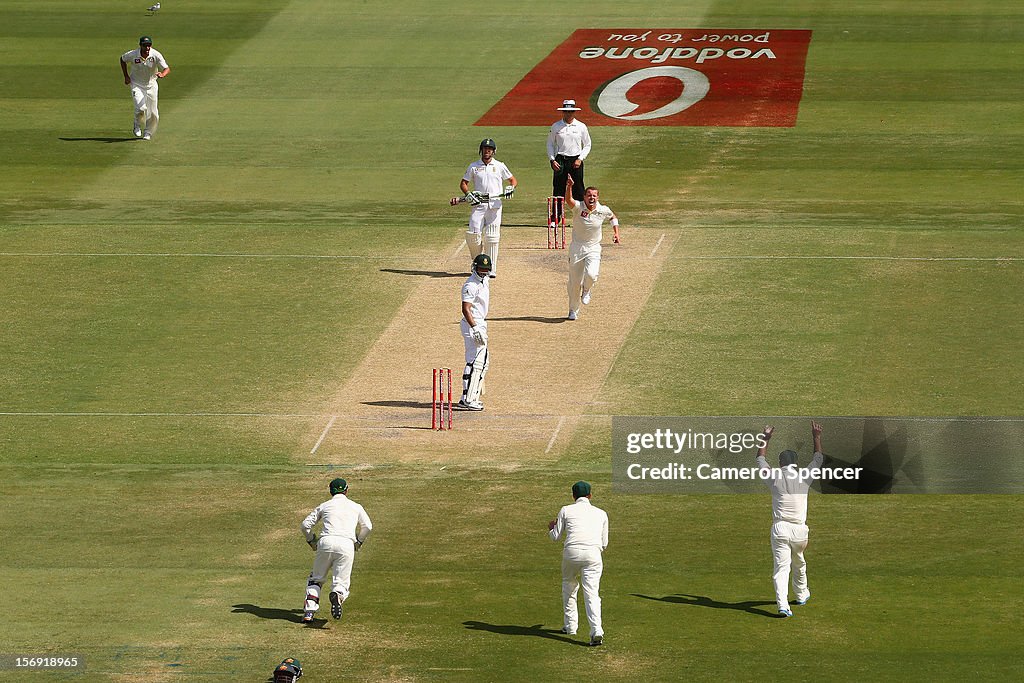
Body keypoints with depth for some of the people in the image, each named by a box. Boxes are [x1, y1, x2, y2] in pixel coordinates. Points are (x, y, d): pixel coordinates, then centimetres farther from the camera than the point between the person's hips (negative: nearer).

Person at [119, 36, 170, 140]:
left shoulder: (156, 55, -21)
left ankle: (148, 132, 28)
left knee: (153, 113, 3)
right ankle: (138, 126, 9)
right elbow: (122, 59, 3)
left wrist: (162, 74, -50)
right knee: (141, 108, -20)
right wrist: (126, 76, -2)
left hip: (151, 85, 1)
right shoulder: (132, 55, -19)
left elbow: (167, 69, -27)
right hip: (136, 84, -1)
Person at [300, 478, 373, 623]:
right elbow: (367, 526, 14)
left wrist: (311, 541, 29)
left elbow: (306, 525, 15)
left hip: (326, 542, 1)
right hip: (347, 545, 0)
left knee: (316, 578, 17)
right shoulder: (356, 507, 21)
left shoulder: (324, 506, 20)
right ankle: (338, 595, -34)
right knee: (341, 581, 4)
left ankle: (309, 610, -3)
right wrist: (359, 542, 29)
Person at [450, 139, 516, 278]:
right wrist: (468, 194, -7)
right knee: (473, 235, -10)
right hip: (478, 204, 1)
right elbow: (463, 183, 13)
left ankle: (491, 269, -4)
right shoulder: (473, 166, 11)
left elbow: (513, 180, 16)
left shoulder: (499, 166, 10)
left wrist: (511, 188, -6)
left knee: (491, 238, -6)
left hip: (494, 204, -1)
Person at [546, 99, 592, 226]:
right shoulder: (555, 127, 5)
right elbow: (550, 144, 10)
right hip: (560, 160, 0)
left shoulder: (581, 127, 4)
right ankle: (554, 218, 3)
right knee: (558, 190, -2)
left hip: (576, 161, 0)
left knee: (578, 190, 0)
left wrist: (580, 159, -5)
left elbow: (587, 145, 9)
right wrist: (552, 160, -3)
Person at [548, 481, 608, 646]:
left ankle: (570, 625, 28)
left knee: (569, 588, 23)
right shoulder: (601, 514, 18)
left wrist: (551, 528, 36)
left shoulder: (566, 511, 13)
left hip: (571, 553, 0)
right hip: (593, 555, 0)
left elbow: (555, 536, 14)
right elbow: (604, 543, 18)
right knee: (591, 593, -4)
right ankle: (596, 630, -22)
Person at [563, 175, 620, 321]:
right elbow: (569, 200, -36)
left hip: (593, 248, 0)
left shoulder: (603, 210, -5)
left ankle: (586, 291, 11)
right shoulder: (578, 207, -13)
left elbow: (613, 217, 19)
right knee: (575, 282, 6)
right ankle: (573, 310, 27)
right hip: (576, 248, 0)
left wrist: (616, 232, 8)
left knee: (591, 275, -25)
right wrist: (569, 187, -55)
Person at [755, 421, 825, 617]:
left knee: (781, 568, -6)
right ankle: (801, 595, 41)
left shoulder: (775, 478, 1)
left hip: (779, 529, -1)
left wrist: (766, 439, 31)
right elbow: (818, 459, 18)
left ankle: (782, 605, -21)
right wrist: (817, 437, 28)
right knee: (799, 564, 24)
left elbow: (760, 459, 20)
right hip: (799, 530, 1)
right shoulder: (804, 479, 1)